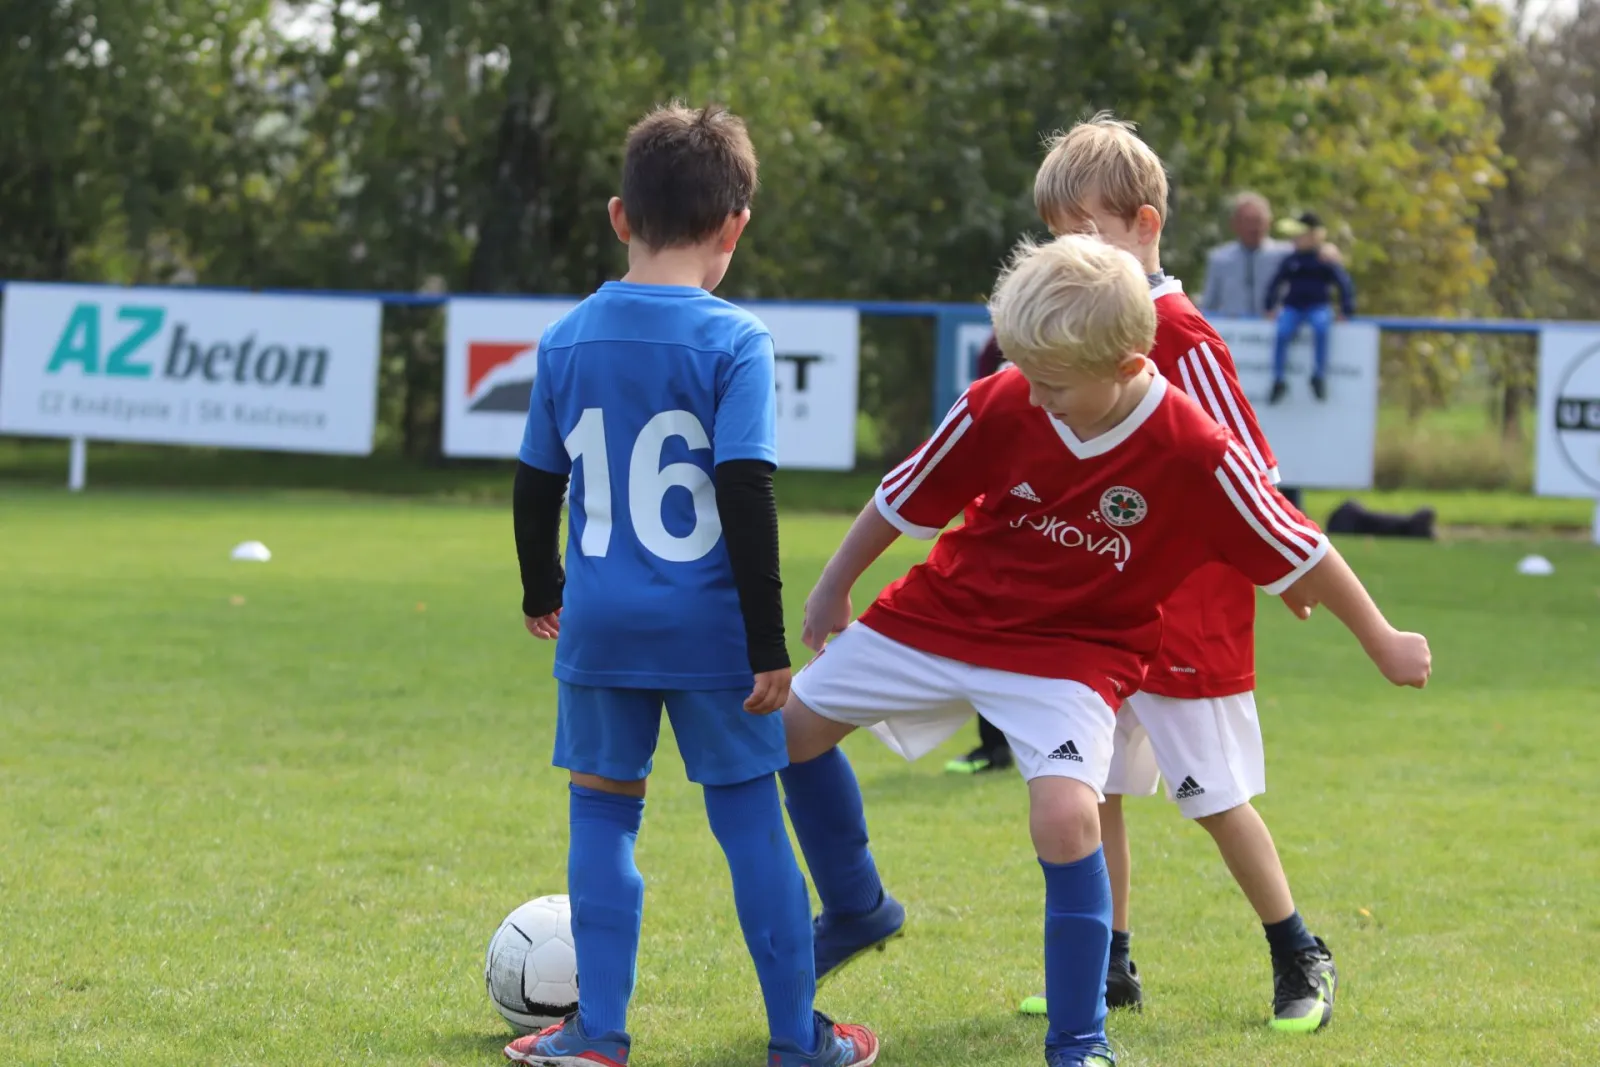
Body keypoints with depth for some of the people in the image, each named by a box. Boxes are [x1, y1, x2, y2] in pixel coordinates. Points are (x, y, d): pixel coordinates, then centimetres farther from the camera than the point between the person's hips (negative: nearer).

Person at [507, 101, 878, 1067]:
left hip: (600, 625, 3)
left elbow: (537, 484, 10)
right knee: (750, 816, 6)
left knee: (604, 812, 12)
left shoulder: (570, 339, 3)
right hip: (709, 625, -3)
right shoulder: (733, 342, -10)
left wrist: (543, 593, 27)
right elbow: (747, 495, -15)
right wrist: (768, 643, -10)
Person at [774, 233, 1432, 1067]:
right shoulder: (998, 406, -19)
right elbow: (902, 500, -3)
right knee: (794, 722, 9)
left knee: (1066, 812, -28)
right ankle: (855, 911, 34)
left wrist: (1384, 645, -3)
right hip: (943, 616, 4)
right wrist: (832, 588, 10)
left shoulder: (1198, 456, -26)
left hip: (1074, 649, -4)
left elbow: (1295, 551, -13)